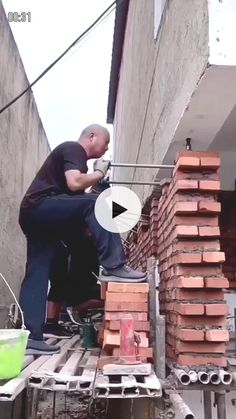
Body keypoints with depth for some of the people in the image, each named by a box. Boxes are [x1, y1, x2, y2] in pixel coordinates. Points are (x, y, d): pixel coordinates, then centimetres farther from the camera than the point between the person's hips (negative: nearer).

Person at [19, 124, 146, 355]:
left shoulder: (73, 154, 28)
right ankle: (113, 267, -24)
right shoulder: (73, 149, -1)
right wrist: (99, 173, -4)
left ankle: (29, 337, 5)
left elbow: (75, 196, 22)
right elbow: (74, 183, -21)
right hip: (40, 207, -10)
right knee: (97, 204, -22)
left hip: (35, 215, 10)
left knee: (37, 276, 4)